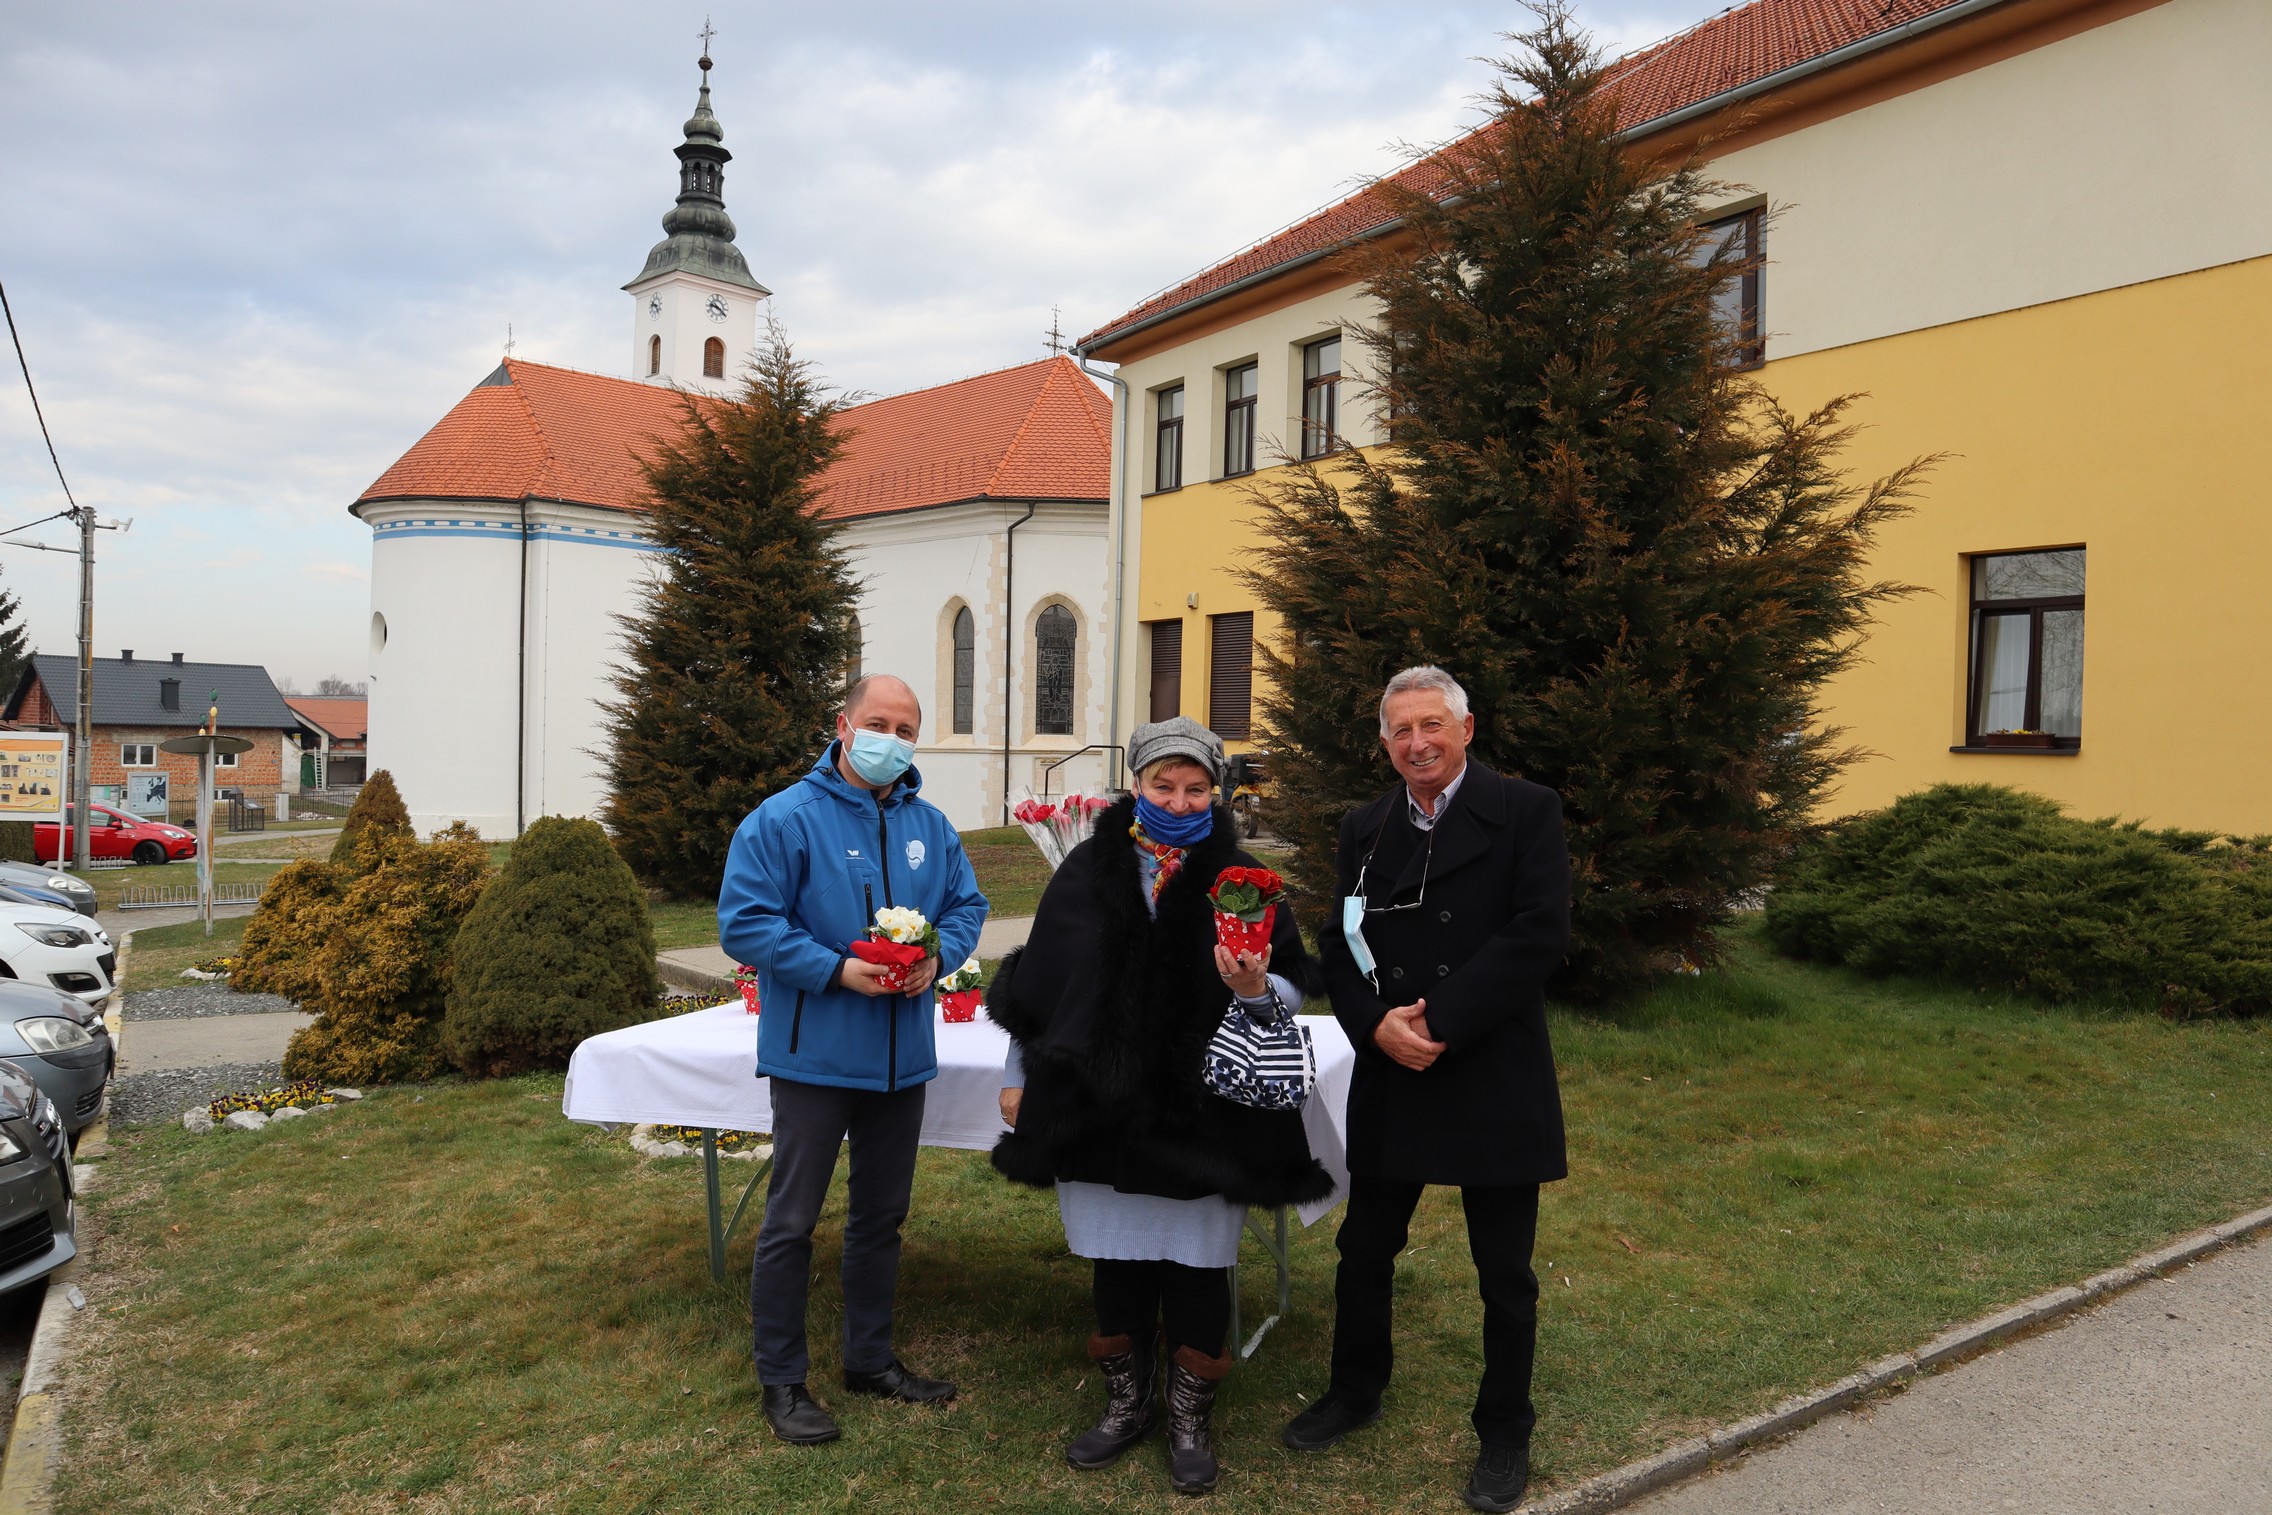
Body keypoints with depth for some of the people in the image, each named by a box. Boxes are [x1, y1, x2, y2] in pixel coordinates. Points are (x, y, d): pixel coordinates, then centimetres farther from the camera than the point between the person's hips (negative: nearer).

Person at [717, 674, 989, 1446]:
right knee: (792, 1221, 5)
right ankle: (782, 1379, 20)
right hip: (814, 1056, -6)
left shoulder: (930, 826, 6)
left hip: (902, 1056, 6)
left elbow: (966, 904, 11)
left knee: (882, 1214, 18)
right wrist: (836, 970, -24)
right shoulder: (784, 819, -12)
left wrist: (938, 957, -11)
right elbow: (743, 922, -17)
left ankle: (871, 1357, 35)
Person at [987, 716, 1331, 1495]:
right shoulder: (1090, 870, 1)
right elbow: (1042, 977, 7)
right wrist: (1017, 1075, 8)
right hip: (1103, 1103, 2)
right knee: (1117, 1262, 13)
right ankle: (1125, 1403, 33)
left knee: (1196, 1267, 6)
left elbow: (1294, 990, -3)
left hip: (1203, 1111, -1)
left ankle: (1191, 1420, 27)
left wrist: (1256, 986, -25)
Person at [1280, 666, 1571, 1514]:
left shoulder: (1524, 813, -6)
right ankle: (1355, 1392, 38)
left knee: (1504, 1272, 9)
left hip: (1494, 1083, -4)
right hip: (1389, 1079, 4)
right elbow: (1338, 948, 5)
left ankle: (1504, 1434, 29)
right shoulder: (1365, 830, 7)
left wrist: (1437, 1022, -19)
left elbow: (1539, 936, -16)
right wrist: (1377, 1025, -14)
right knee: (1364, 1250, 16)